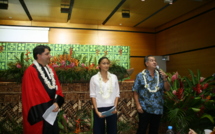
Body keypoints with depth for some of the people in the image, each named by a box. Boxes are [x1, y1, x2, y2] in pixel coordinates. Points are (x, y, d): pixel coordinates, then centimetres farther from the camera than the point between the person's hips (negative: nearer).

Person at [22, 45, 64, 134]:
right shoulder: (31, 71, -14)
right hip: (39, 112, -7)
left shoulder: (50, 70, 9)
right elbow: (30, 94, -17)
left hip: (52, 110, 7)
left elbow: (57, 87, 8)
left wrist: (56, 102, -8)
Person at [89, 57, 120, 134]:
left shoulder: (114, 77, 4)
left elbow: (117, 94, 6)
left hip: (111, 108, 2)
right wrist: (96, 111, -11)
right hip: (99, 108, -2)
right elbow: (93, 95, -5)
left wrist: (115, 107, -7)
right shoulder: (94, 78, -3)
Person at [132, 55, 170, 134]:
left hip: (158, 108, 4)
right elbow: (135, 91, -6)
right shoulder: (140, 75, -6)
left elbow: (167, 89, 4)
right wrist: (138, 105, -11)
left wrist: (164, 78, -10)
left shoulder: (160, 75, 4)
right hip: (144, 108, -4)